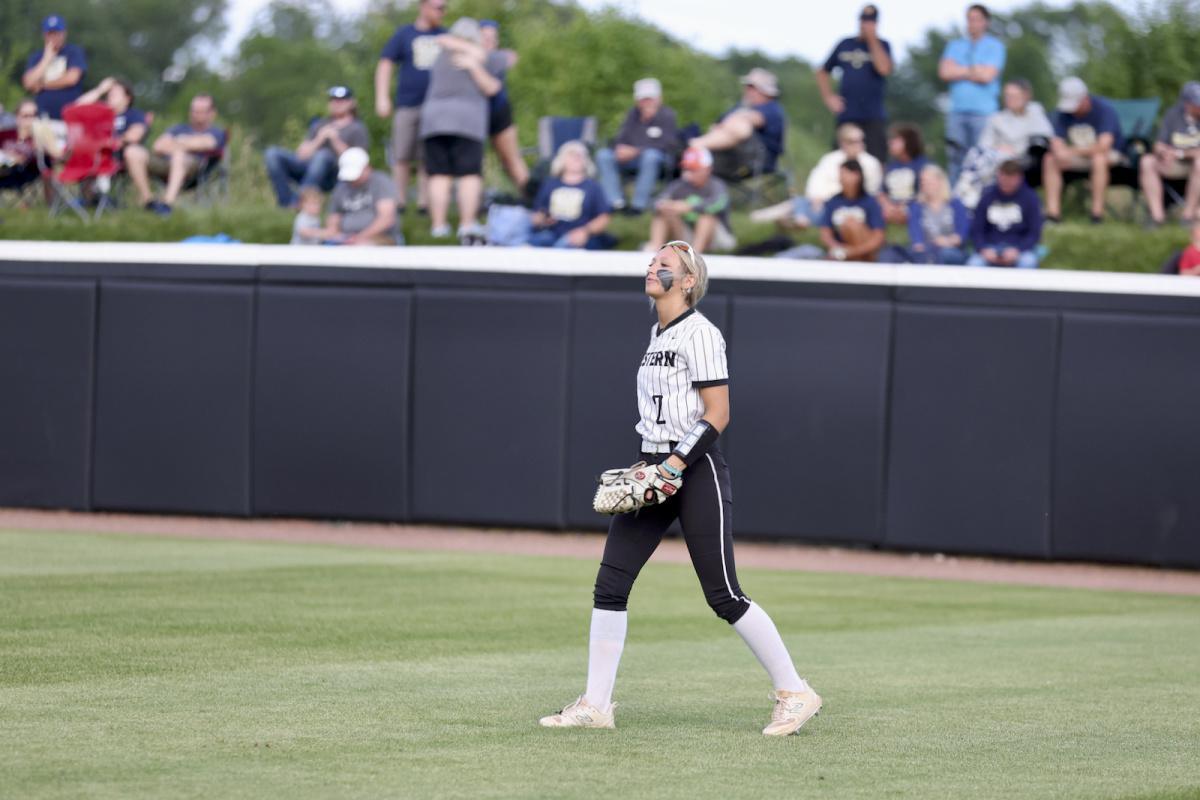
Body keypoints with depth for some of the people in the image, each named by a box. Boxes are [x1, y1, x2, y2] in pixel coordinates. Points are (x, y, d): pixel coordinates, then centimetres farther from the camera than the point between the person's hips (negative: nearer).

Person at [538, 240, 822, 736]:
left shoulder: (699, 333, -11)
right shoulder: (658, 333, 16)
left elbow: (717, 415, -16)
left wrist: (674, 464, -22)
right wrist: (649, 465, 17)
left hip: (696, 470, -9)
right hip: (656, 469, 9)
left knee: (723, 594, -6)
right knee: (610, 583, -1)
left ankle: (795, 693, 4)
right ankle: (595, 706, 2)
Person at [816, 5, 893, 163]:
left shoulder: (881, 46, 6)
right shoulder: (845, 45, 14)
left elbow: (884, 69, -15)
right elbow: (823, 72, 23)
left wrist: (872, 39, -9)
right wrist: (828, 96, 8)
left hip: (873, 118, -3)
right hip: (846, 117, 3)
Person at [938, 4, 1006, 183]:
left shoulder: (995, 46, 4)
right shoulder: (955, 46, 16)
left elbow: (987, 76, -10)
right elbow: (944, 72, 1)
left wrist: (959, 71, 2)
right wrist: (974, 70, -2)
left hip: (984, 112, -4)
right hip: (958, 112, 4)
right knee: (957, 158, 0)